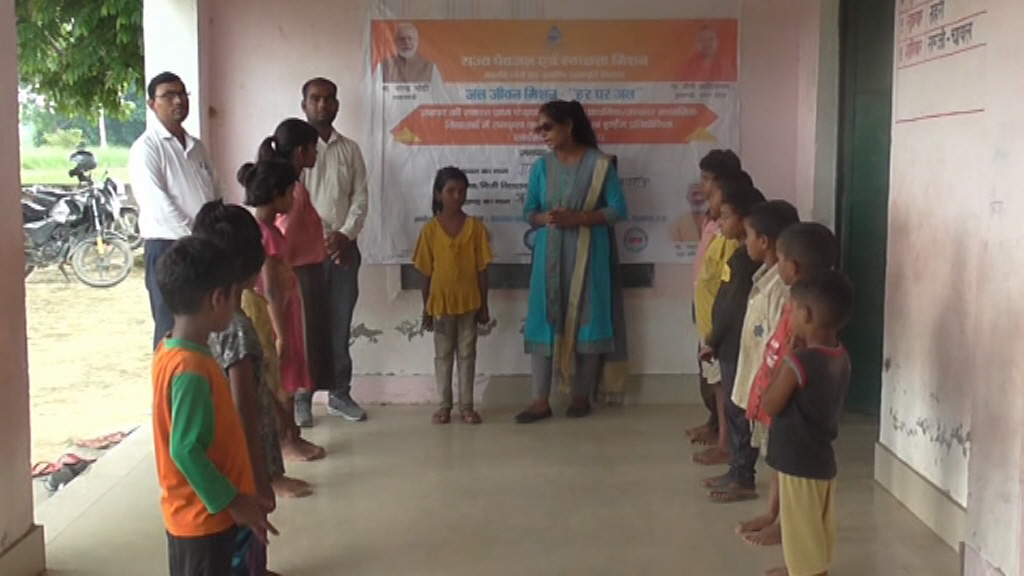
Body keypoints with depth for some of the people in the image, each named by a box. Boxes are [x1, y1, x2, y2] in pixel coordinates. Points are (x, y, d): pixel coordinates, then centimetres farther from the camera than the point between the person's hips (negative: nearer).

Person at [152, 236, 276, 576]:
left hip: (191, 510, 9)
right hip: (203, 515, -9)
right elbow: (186, 450, -27)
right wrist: (232, 501, -19)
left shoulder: (170, 352, 2)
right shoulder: (192, 369, -27)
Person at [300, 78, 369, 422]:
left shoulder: (350, 149, 11)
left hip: (344, 247, 3)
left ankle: (340, 393, 16)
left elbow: (361, 197, 7)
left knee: (340, 324, 8)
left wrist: (345, 235, -7)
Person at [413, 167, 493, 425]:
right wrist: (426, 309, 0)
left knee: (467, 354, 8)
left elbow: (482, 270, -1)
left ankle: (466, 405, 17)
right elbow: (427, 273, 0)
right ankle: (445, 404, 20)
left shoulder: (476, 227, -4)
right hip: (440, 303, 0)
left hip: (469, 302, 0)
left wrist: (484, 305, -1)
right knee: (443, 355, 10)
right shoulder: (430, 229, -4)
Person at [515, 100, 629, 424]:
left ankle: (582, 395, 16)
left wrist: (577, 218, -17)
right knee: (544, 321, 0)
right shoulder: (542, 167, 6)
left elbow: (618, 209, -7)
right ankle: (541, 401, 5)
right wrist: (546, 218, -13)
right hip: (549, 255, 3)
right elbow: (529, 212, 9)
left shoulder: (599, 164, -5)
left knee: (586, 318, 2)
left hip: (587, 255, -3)